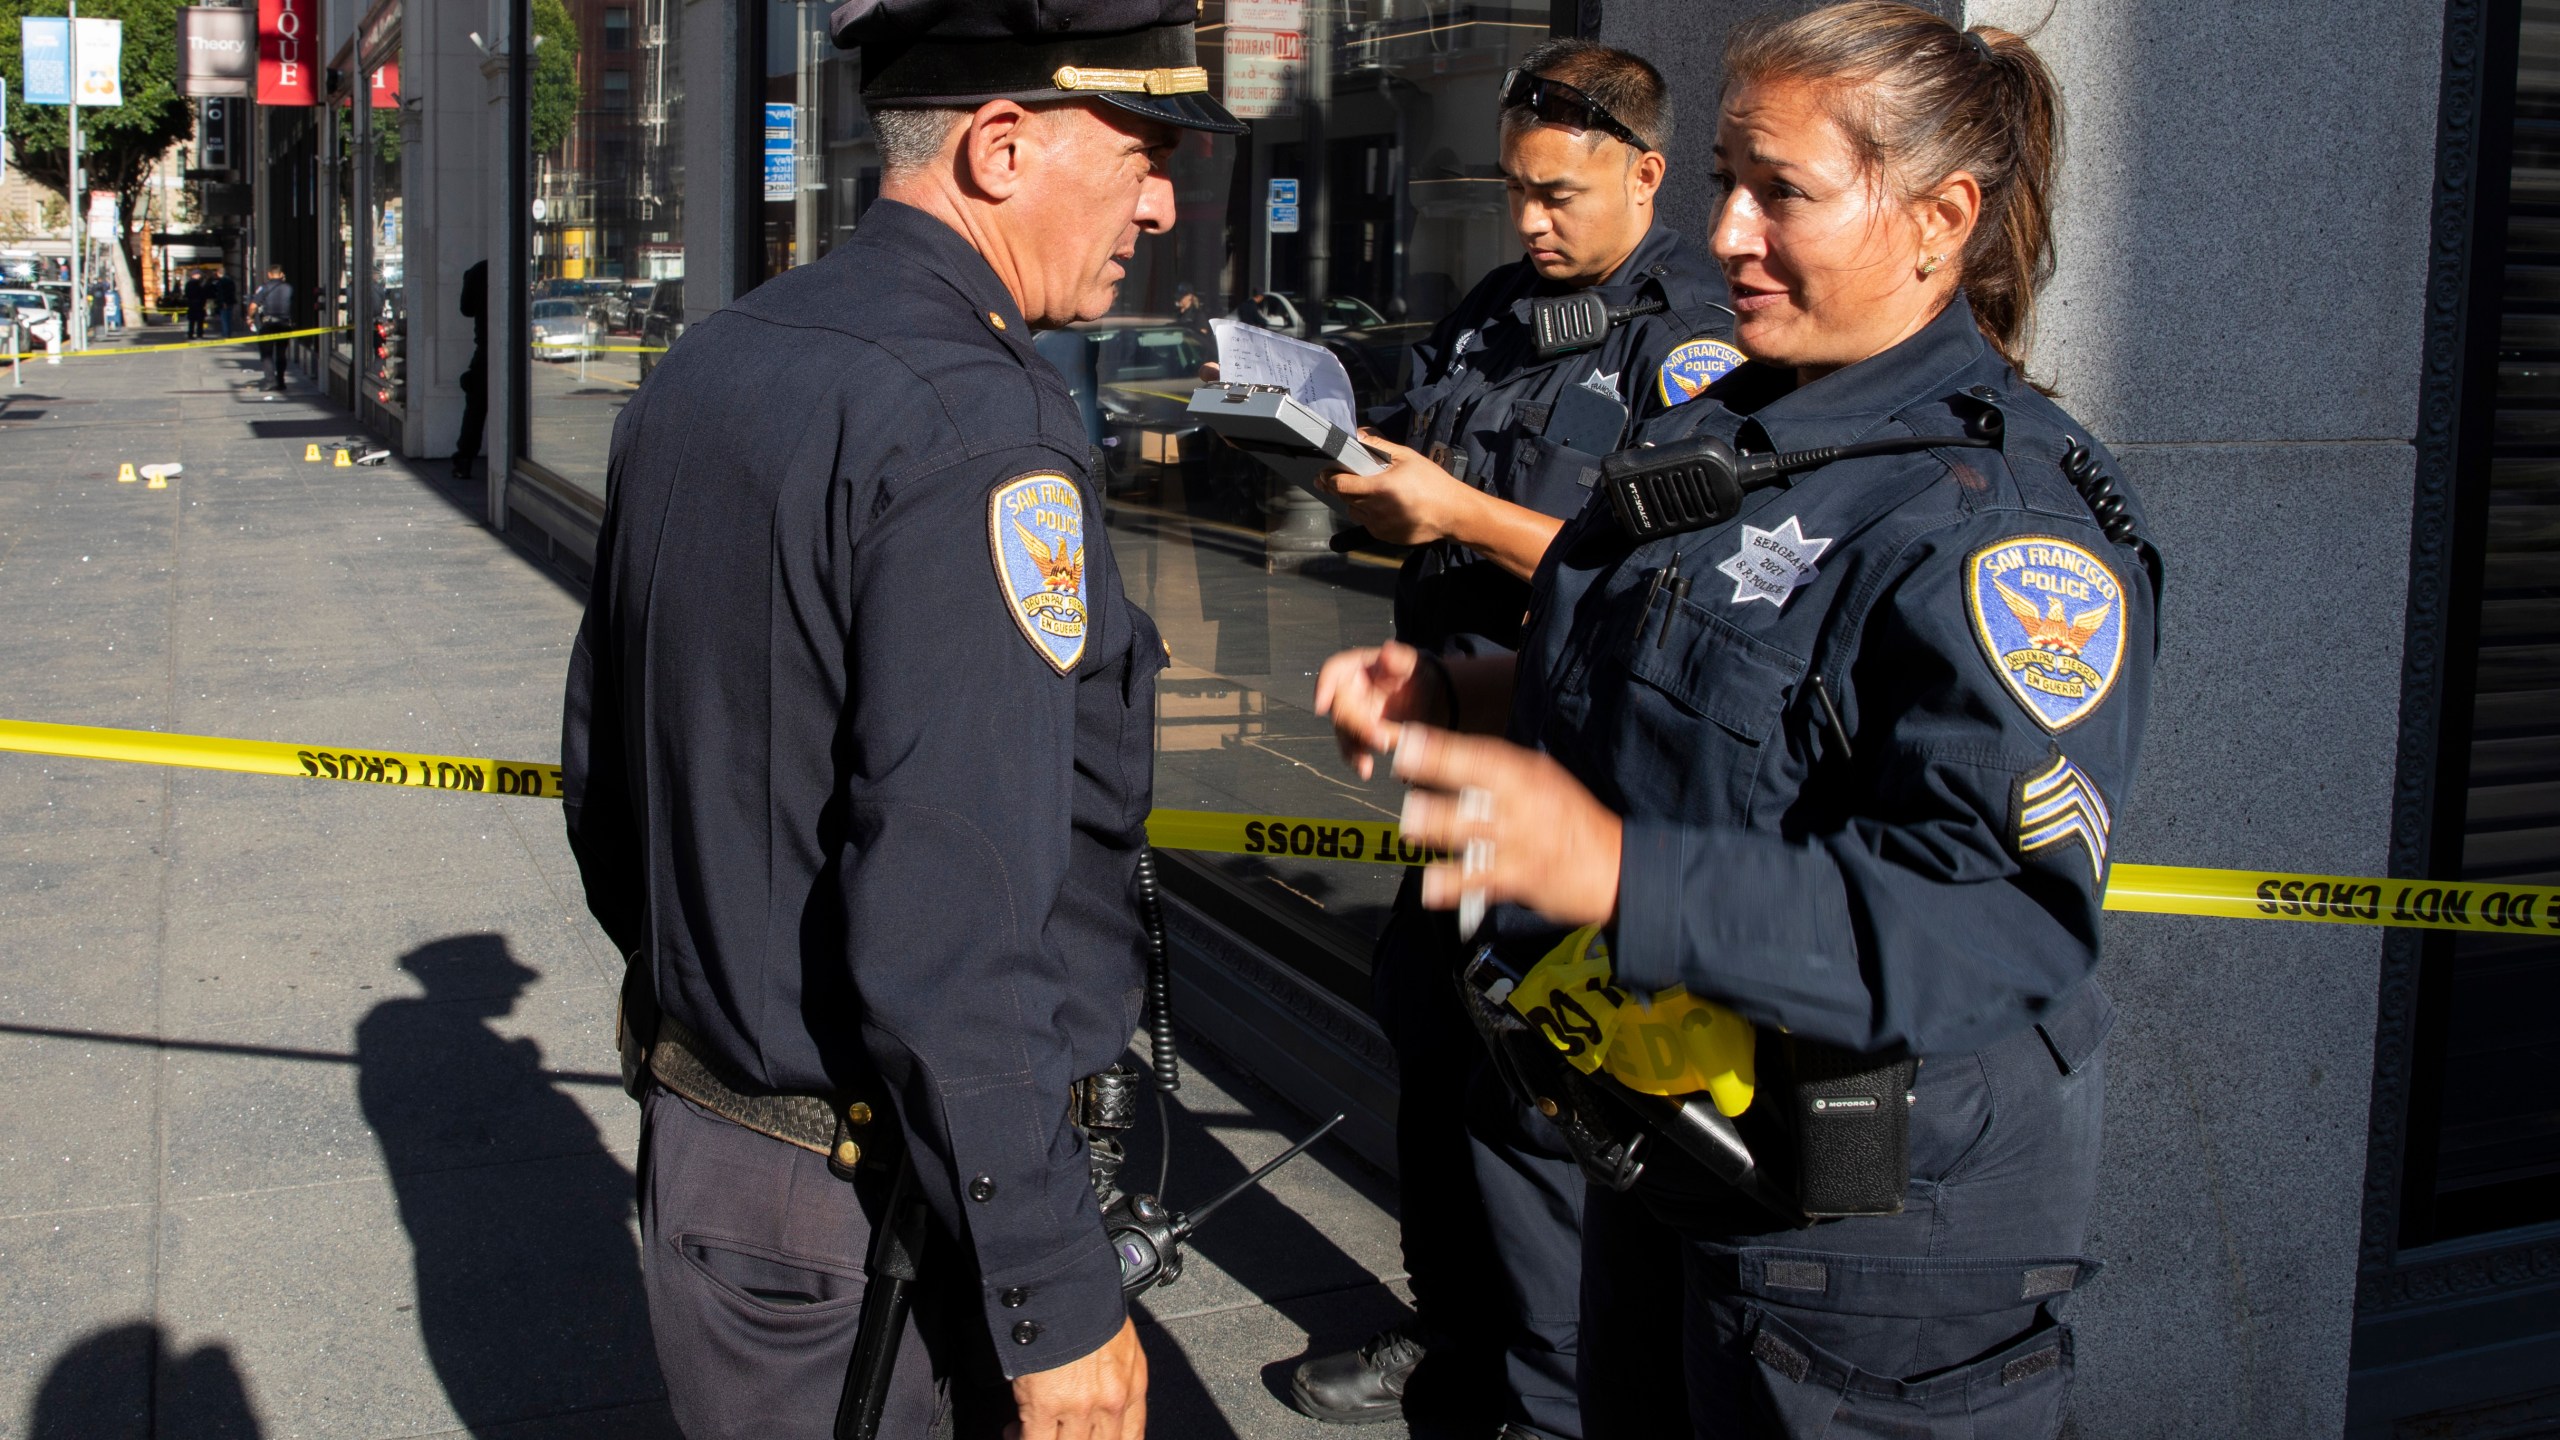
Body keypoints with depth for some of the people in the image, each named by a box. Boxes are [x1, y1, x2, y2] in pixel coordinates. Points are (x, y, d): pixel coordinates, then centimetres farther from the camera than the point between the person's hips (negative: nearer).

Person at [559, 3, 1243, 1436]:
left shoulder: (696, 376, 6)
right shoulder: (982, 430, -22)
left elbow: (601, 762, 15)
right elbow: (949, 938, -28)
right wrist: (1062, 1301, -21)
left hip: (695, 1150, 8)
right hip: (876, 1212, -8)